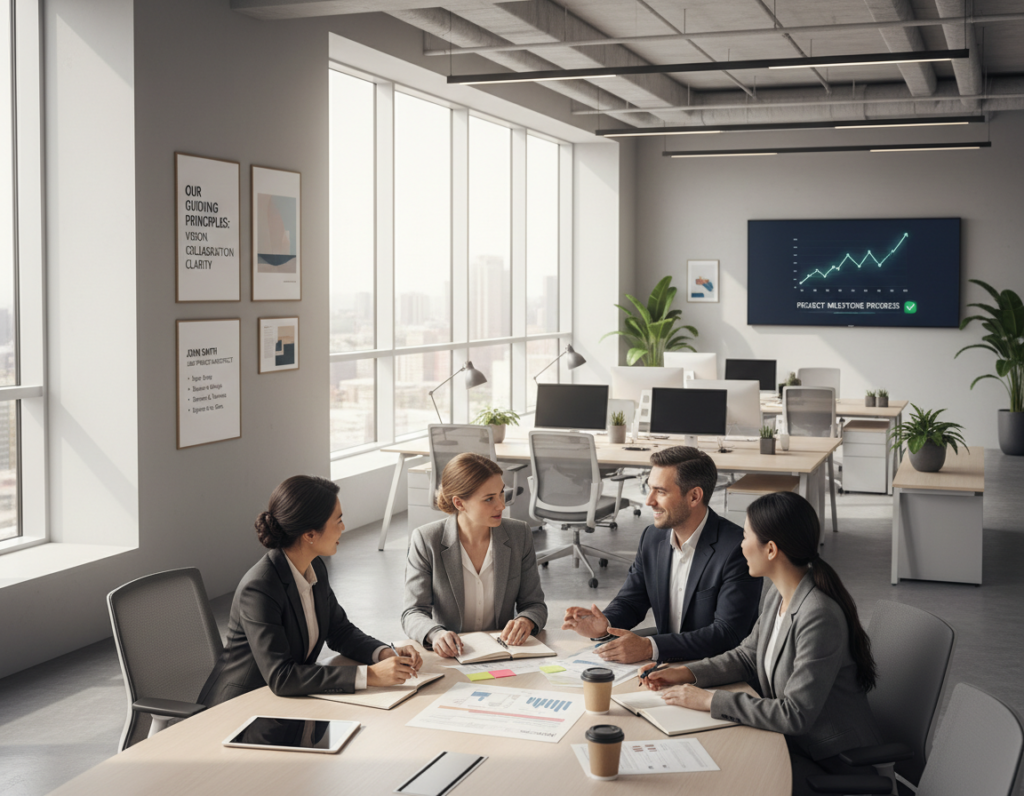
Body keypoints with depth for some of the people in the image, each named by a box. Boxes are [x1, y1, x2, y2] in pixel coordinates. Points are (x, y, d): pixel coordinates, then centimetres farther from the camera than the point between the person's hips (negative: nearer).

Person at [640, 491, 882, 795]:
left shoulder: (819, 617, -29)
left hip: (834, 764, -8)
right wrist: (686, 674, 0)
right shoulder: (779, 596, 1)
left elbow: (795, 715, -29)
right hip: (793, 740, 8)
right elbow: (748, 656, 15)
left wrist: (711, 700, -23)